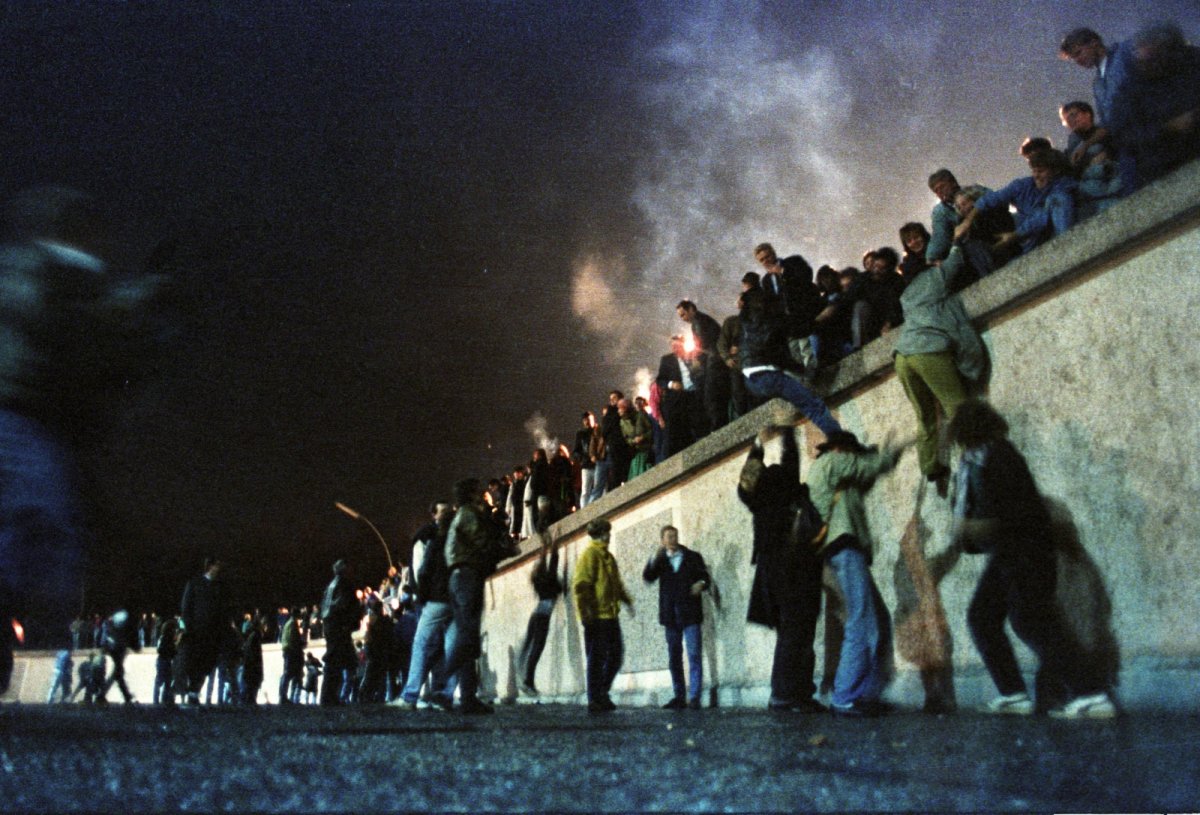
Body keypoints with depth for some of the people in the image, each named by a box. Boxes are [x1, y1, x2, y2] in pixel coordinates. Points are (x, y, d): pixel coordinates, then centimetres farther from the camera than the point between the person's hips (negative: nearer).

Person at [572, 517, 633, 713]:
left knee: (616, 655, 12)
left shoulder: (607, 556, 19)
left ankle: (602, 693, 23)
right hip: (596, 617, -9)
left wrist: (626, 599, 11)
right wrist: (586, 613, -20)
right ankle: (595, 701, 5)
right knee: (597, 658, -3)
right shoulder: (589, 555, -9)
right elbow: (580, 586, -16)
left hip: (610, 615, 9)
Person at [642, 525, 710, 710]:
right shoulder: (660, 561, 10)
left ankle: (694, 698, -10)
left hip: (690, 614, -3)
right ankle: (679, 697, 14)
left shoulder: (693, 557, 8)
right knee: (674, 658, 7)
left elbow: (705, 577, 6)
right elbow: (647, 577, -5)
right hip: (670, 616, 3)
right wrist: (655, 556, -18)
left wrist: (701, 584, -17)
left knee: (694, 656, -10)